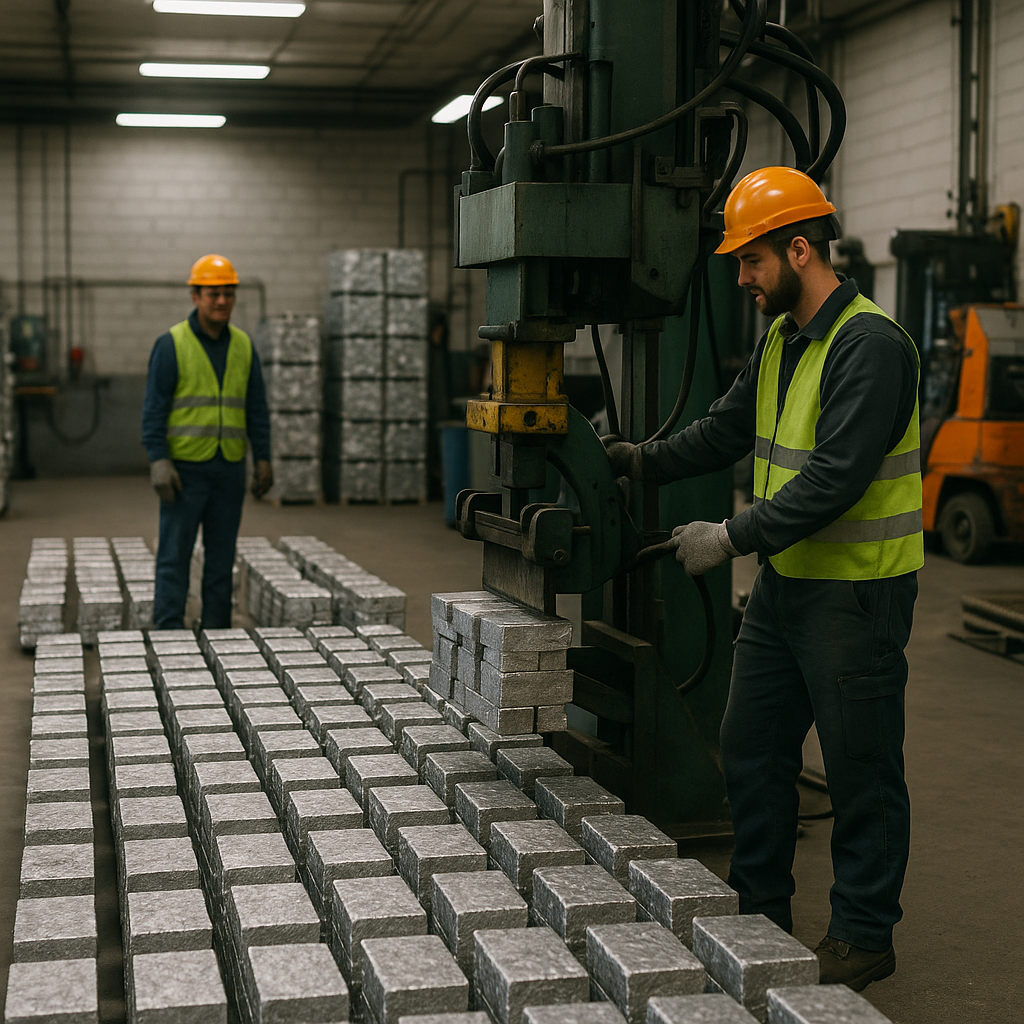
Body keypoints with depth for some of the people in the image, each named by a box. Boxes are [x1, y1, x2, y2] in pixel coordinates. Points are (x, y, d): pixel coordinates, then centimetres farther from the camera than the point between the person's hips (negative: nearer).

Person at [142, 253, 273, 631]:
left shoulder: (243, 346, 8)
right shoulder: (171, 344, -5)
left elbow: (257, 408, 11)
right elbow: (154, 408, -7)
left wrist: (263, 460, 5)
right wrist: (159, 462, -15)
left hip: (230, 468, 4)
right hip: (185, 468, -4)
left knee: (221, 555, 9)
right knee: (174, 554, -4)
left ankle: (216, 632, 16)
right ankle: (168, 632, -1)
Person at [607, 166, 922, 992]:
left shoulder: (870, 345, -19)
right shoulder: (781, 339, 10)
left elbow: (835, 477, -26)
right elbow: (730, 429, 21)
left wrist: (735, 537, -24)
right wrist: (647, 461, 12)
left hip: (857, 591, -9)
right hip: (785, 581, 9)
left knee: (860, 769, 4)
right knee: (752, 750, 15)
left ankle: (864, 937, 18)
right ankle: (760, 912, 30)